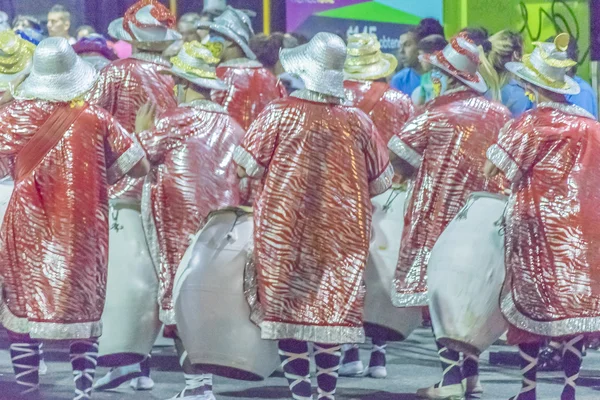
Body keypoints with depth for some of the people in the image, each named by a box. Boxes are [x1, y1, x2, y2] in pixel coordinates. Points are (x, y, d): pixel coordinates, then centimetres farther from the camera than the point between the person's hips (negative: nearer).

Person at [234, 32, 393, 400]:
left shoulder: (280, 113, -10)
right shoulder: (358, 122, -4)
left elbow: (250, 167, -6)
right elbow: (382, 182, 4)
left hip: (286, 229, -2)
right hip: (339, 232, 2)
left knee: (289, 311, 5)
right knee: (330, 310, 11)